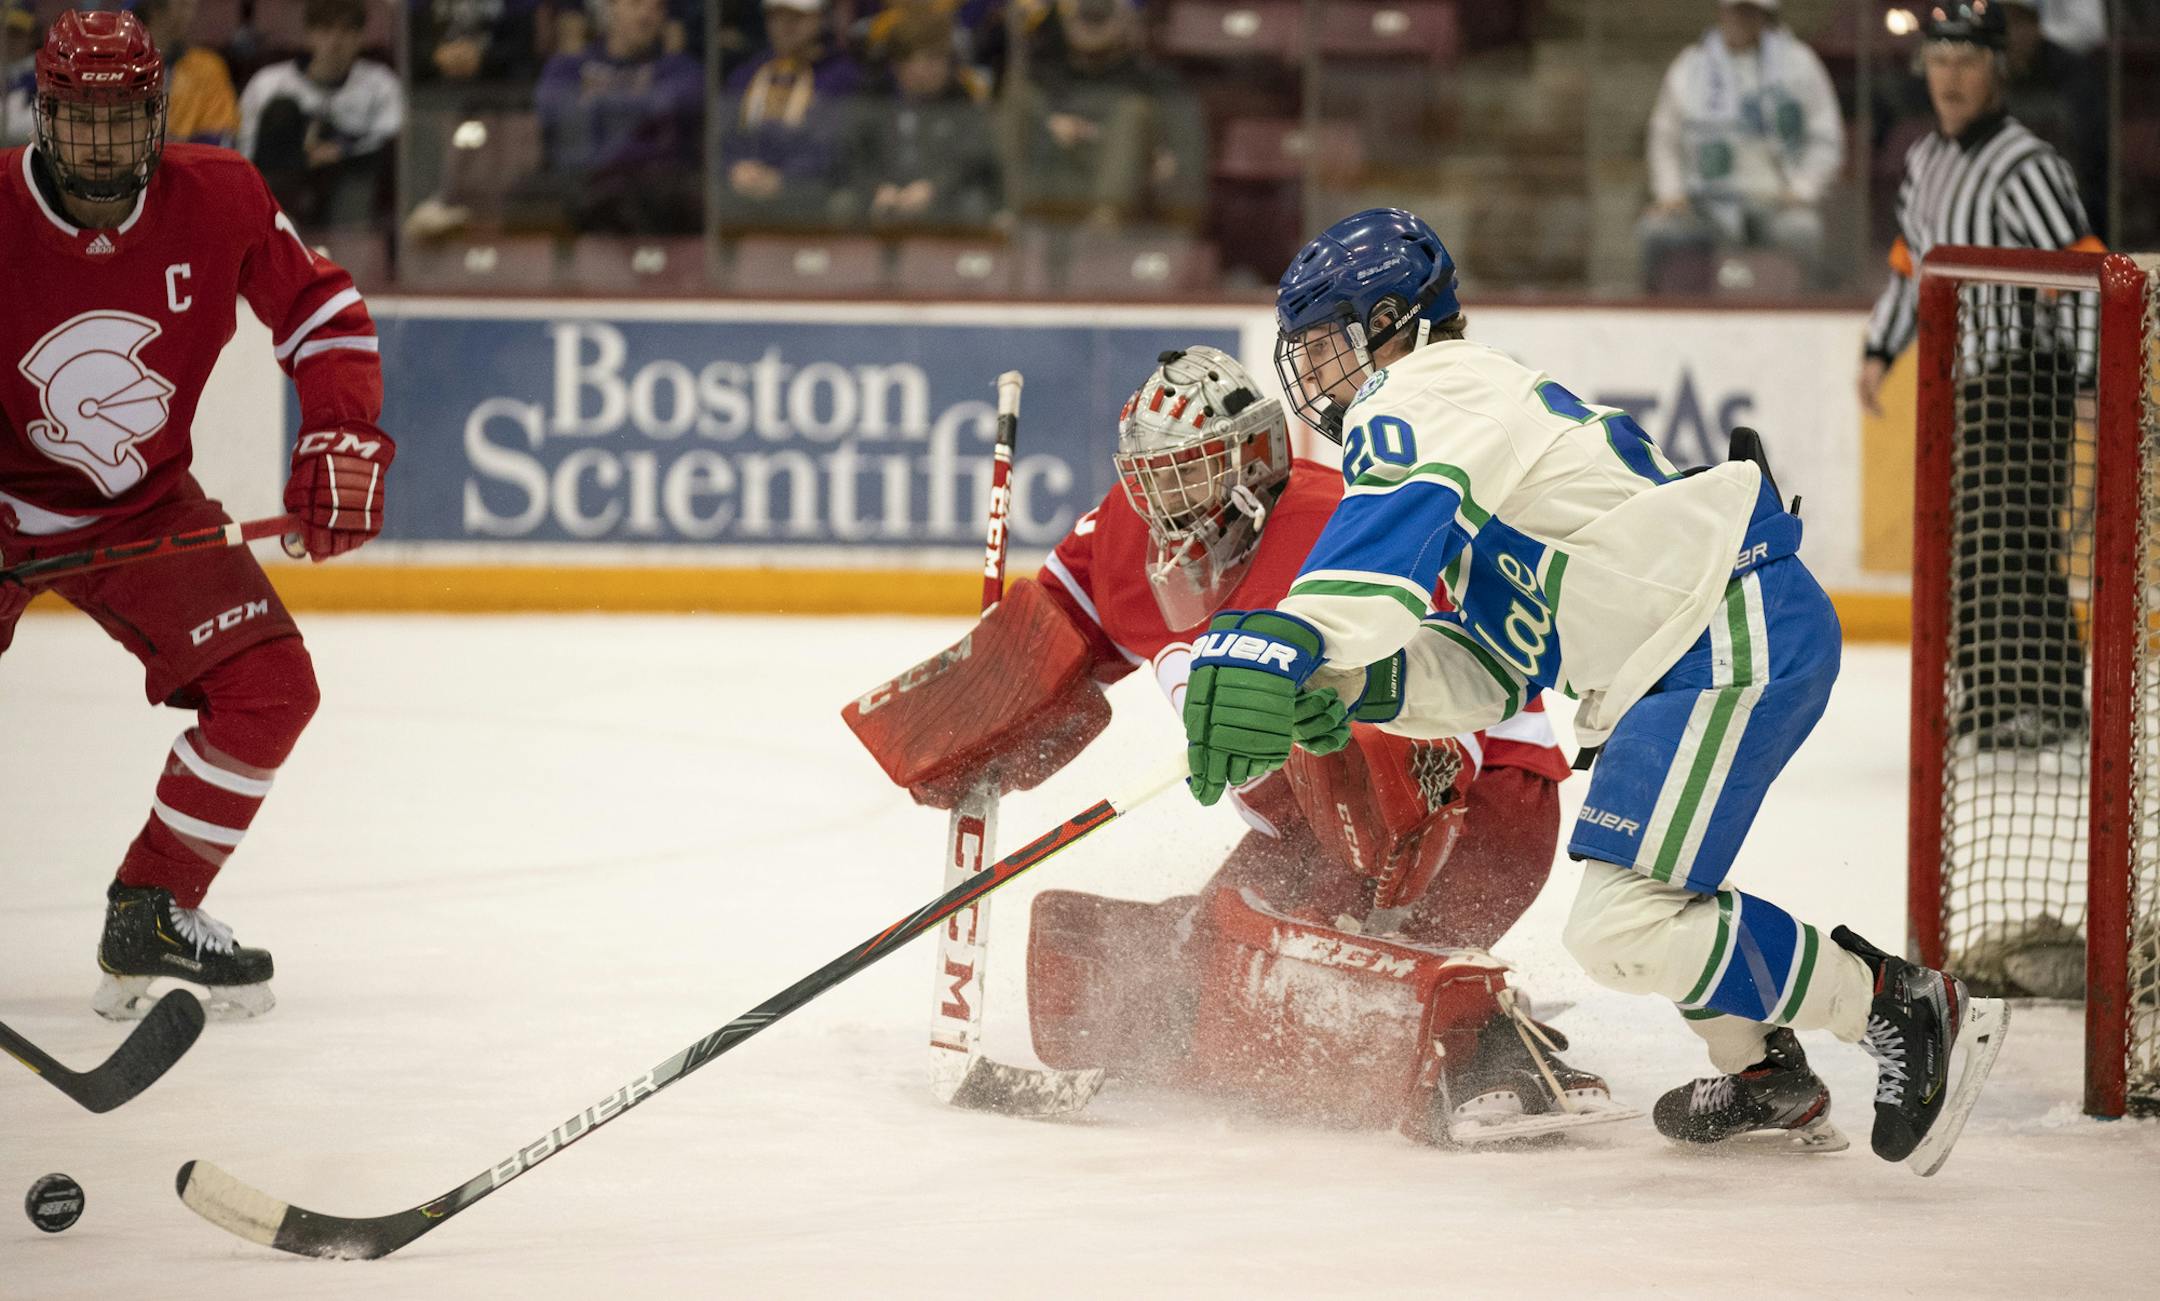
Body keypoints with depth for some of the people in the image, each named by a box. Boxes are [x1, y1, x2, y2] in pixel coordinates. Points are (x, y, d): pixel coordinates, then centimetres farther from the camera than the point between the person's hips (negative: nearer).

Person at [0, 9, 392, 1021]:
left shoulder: (220, 201, -14)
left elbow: (321, 310, 0)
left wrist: (342, 440, -12)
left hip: (145, 508, 3)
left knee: (268, 688, -10)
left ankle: (152, 912, 5)